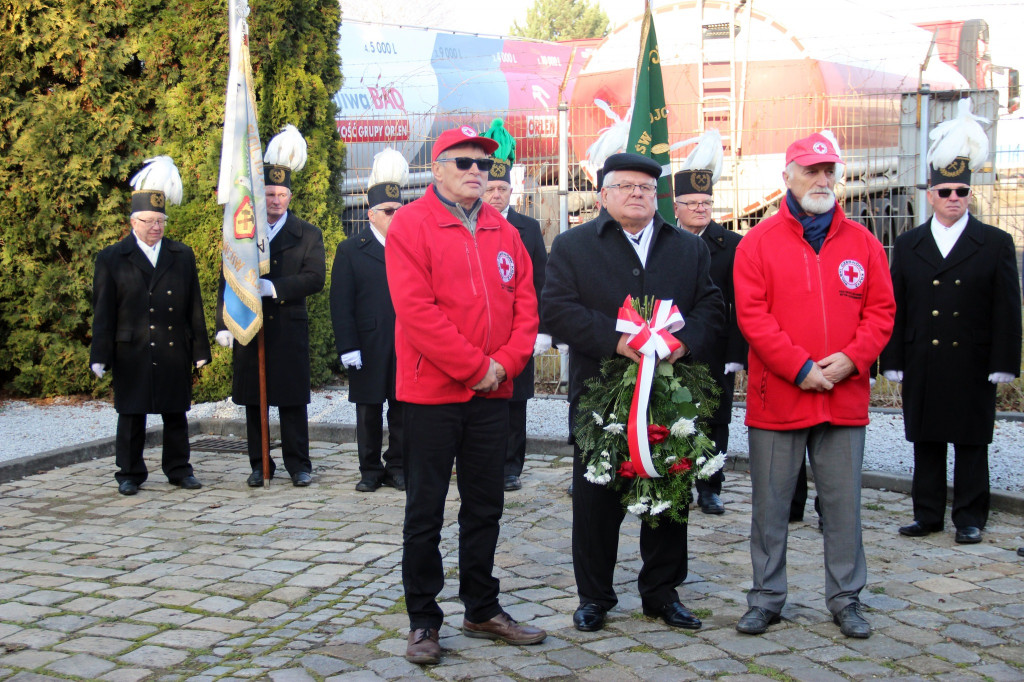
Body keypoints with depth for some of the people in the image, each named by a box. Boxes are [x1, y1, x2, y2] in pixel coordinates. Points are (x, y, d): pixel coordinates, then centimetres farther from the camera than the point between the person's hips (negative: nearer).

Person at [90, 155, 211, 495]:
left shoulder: (182, 256, 10)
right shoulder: (112, 258, 3)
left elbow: (194, 306, 10)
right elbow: (103, 311, 0)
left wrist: (199, 349, 6)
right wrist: (101, 356, -5)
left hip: (174, 350, 2)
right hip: (132, 352, -2)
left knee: (176, 413, 9)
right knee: (131, 415, 4)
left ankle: (179, 469, 20)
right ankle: (130, 474, 15)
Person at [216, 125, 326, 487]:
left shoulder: (308, 235, 4)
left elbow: (315, 278, -8)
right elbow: (228, 281, 8)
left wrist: (274, 287, -19)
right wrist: (224, 324, -1)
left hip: (290, 331, -2)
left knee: (293, 402, 2)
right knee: (254, 403, 6)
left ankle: (298, 464, 10)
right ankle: (259, 465, 16)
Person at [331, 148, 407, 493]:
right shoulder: (351, 251, 4)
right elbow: (341, 304, -1)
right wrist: (347, 346, -9)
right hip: (369, 346, -1)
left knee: (402, 411, 6)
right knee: (368, 412, 6)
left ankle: (397, 467, 16)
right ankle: (370, 470, 16)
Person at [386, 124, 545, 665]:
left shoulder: (503, 231, 11)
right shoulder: (411, 225, -7)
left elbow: (525, 304, 8)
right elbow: (416, 310, -16)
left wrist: (505, 363, -9)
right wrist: (474, 367, -16)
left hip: (492, 394, 6)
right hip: (432, 392, -5)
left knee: (485, 506, 14)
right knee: (425, 510, 4)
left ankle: (482, 611, 27)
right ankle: (423, 621, 15)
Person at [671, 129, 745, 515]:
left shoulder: (731, 245, 2)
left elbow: (739, 304, -1)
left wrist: (736, 352, -7)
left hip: (716, 352, 0)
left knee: (714, 421, 7)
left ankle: (709, 489, 18)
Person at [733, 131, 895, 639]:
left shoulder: (862, 242, 8)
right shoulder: (759, 242, 0)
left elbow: (881, 310, 6)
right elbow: (752, 314, -7)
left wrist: (851, 358, -10)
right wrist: (800, 368, -14)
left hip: (845, 396, 2)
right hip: (777, 396, -2)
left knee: (843, 502, 7)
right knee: (770, 503, 6)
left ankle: (845, 599, 21)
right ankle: (767, 598, 20)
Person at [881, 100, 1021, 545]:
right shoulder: (908, 245, 9)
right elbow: (897, 307, 8)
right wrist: (894, 360, 2)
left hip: (972, 364, -2)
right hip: (922, 365, 2)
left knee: (971, 444, 5)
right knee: (926, 442, 9)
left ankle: (969, 517, 14)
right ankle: (928, 514, 19)